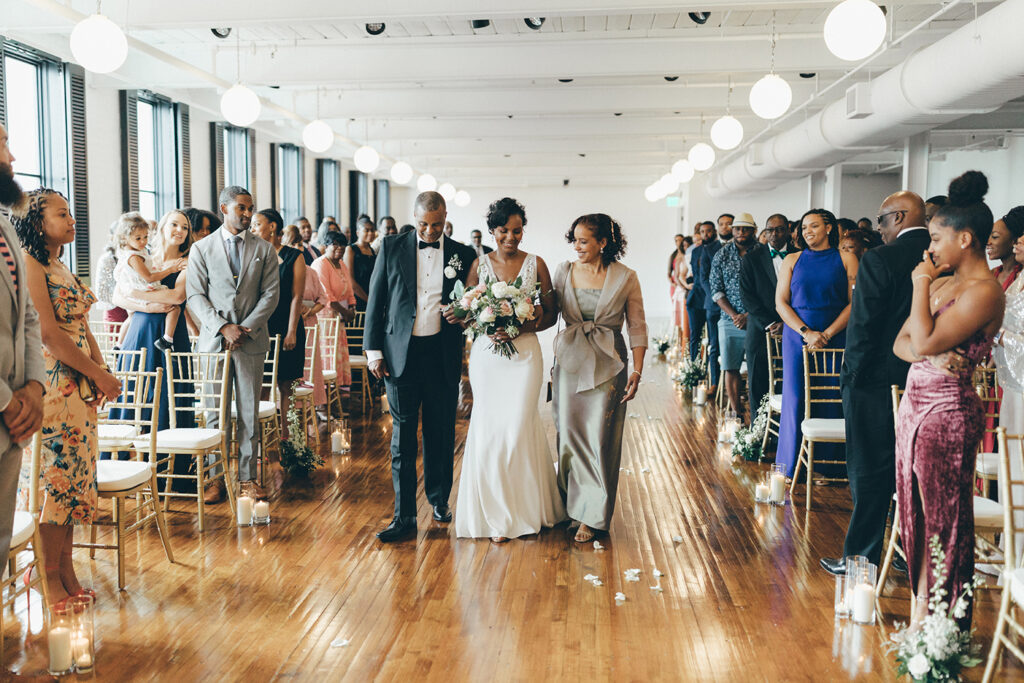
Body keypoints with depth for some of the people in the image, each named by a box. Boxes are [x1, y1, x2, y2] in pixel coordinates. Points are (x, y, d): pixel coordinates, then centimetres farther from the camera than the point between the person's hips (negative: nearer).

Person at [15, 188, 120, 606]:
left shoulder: (61, 268, 18)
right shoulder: (27, 264, -10)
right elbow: (48, 333, -16)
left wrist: (101, 374, 2)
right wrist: (99, 374, -11)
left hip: (80, 387, 9)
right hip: (50, 381, -9)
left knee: (73, 476, 9)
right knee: (52, 474, -3)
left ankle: (66, 572, 16)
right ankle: (49, 578, 6)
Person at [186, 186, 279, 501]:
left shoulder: (264, 249, 9)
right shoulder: (202, 249, 7)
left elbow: (271, 293, 3)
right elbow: (195, 295, 1)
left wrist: (245, 327, -9)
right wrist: (223, 327, -12)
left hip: (251, 341, 1)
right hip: (213, 341, 0)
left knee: (249, 413, 3)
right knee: (214, 412, 3)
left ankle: (247, 477, 10)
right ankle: (216, 475, 12)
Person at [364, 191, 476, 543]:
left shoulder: (462, 255, 5)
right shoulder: (392, 248, 4)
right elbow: (375, 301, 5)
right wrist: (373, 350, 0)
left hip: (443, 354, 1)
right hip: (401, 353, -1)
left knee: (441, 432, 10)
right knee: (403, 434, 1)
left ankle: (439, 499, 30)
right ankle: (404, 516, 6)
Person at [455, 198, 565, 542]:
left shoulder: (536, 264, 2)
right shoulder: (479, 264, 5)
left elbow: (550, 314, 2)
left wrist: (522, 327, -15)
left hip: (524, 354, -1)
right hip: (486, 355, 2)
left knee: (518, 429, -6)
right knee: (488, 430, 3)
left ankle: (523, 509, 11)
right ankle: (496, 514, 16)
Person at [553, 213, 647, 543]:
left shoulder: (625, 278, -3)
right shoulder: (564, 271, 4)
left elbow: (637, 327, 0)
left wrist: (636, 370, -7)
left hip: (607, 366, -3)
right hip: (569, 363, 3)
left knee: (599, 438, -1)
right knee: (568, 434, 6)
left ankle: (592, 515, 11)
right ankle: (571, 502, 23)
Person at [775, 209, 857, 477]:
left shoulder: (846, 260, 4)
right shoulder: (792, 260, 9)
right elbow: (781, 302, 2)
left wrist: (827, 334, -11)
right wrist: (806, 332, -11)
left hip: (835, 338, -1)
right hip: (797, 337, 1)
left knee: (830, 400, -1)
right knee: (795, 397, 1)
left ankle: (822, 465, 8)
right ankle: (792, 466, 11)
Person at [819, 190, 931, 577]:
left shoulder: (878, 260, -15)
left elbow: (863, 325, -16)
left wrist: (852, 374, -5)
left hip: (878, 382, -6)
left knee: (870, 472, 4)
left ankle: (861, 556, 11)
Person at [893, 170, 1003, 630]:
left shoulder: (985, 292, -15)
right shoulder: (942, 283, 12)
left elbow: (926, 342, -23)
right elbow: (902, 342, 12)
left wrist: (921, 285, -12)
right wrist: (927, 354, -9)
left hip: (947, 412, -9)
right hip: (915, 403, 9)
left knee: (944, 520, 2)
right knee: (917, 510, 13)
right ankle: (920, 613, 23)